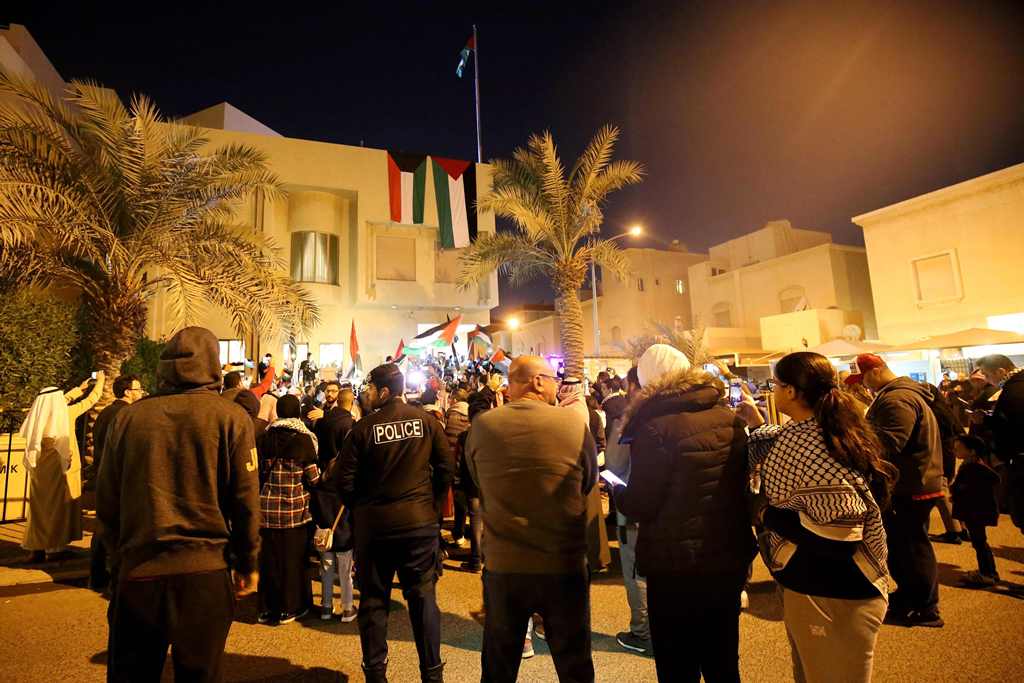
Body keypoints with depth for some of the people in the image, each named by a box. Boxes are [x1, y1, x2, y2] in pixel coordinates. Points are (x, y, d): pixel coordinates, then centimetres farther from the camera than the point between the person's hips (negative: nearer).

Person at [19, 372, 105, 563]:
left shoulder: (38, 415, 2)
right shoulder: (67, 413, -11)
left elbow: (58, 402, 21)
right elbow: (91, 399, 2)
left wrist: (80, 388, 30)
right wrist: (100, 381, 18)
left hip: (40, 469, 5)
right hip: (60, 468, -5)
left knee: (39, 508, 12)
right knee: (59, 507, 5)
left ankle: (38, 550, 14)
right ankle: (55, 549, 8)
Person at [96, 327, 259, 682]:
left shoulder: (129, 416, -1)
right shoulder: (232, 417, -9)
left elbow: (106, 501, 6)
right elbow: (245, 501, -7)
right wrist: (247, 563, 5)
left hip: (137, 570, 2)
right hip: (205, 571, -2)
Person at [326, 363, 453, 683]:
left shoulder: (364, 427, -12)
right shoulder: (425, 420, -6)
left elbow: (342, 479, -9)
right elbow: (446, 466, -4)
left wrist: (360, 506, 9)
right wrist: (431, 500, 9)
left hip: (374, 524, -1)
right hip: (421, 521, 2)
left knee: (374, 600, 15)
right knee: (423, 596, 12)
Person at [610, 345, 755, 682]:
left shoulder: (655, 426, -20)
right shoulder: (729, 419, 1)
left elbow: (640, 506, -18)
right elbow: (740, 483, 12)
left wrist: (615, 488, 2)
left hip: (677, 566, -6)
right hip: (731, 558, 7)